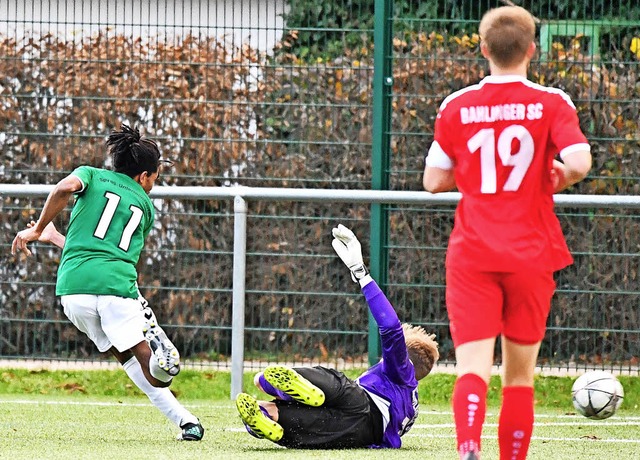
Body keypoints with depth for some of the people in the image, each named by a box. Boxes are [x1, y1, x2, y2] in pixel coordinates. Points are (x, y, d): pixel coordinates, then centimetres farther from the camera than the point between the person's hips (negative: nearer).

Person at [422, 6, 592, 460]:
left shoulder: (456, 107, 2)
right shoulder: (551, 104, -2)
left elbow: (433, 180, 6)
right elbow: (579, 163, -15)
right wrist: (555, 180, 6)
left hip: (472, 255, 0)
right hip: (531, 253, 0)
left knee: (472, 368, -9)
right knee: (520, 374, 12)